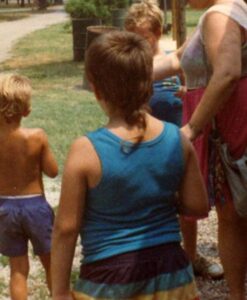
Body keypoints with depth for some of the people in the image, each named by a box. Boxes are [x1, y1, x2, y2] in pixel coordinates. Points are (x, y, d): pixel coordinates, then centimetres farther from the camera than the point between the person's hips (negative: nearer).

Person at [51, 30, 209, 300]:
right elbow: (198, 206, 1)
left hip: (109, 278, -3)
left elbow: (66, 228, -11)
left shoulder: (86, 151, -17)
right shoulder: (178, 140, -7)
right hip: (170, 270, 4)